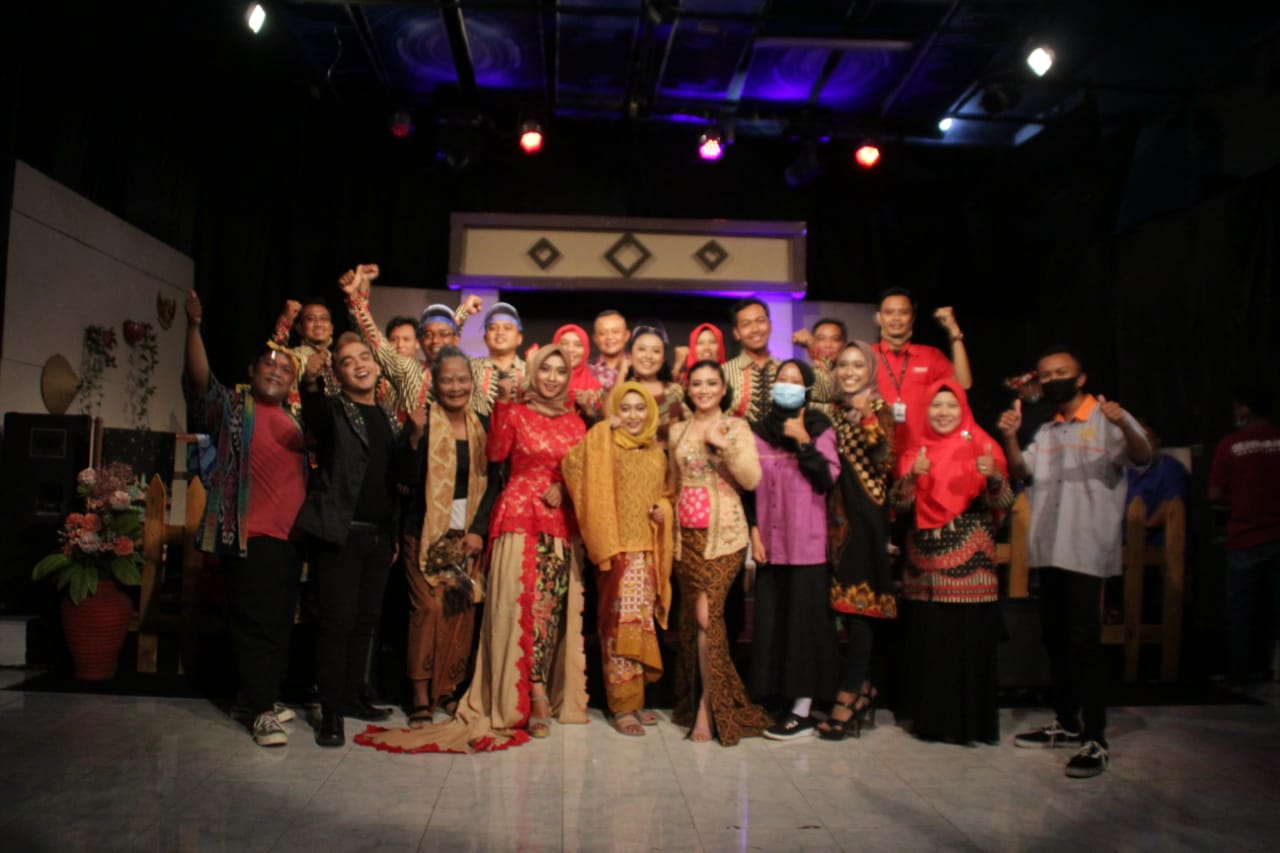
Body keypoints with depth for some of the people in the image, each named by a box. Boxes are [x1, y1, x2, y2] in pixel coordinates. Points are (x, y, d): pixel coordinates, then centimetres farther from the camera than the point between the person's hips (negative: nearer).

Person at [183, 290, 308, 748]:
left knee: (281, 621, 12)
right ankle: (262, 711, 1)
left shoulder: (293, 419, 19)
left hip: (291, 534, 6)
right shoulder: (233, 406, 3)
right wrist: (194, 326, -26)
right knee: (255, 621, -5)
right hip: (251, 533, -6)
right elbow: (200, 379, -14)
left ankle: (269, 696, 24)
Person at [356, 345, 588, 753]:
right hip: (519, 518, -4)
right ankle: (536, 697, -2)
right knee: (525, 605, -8)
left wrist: (565, 488, -2)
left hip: (561, 523, 4)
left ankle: (547, 694, 14)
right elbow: (495, 452, -12)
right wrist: (502, 403, -17)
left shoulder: (574, 423, 15)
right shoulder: (516, 412, 4)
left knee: (555, 608, 2)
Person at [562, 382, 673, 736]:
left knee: (642, 621, 11)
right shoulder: (605, 446, -3)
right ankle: (622, 706, 4)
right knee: (622, 622, -5)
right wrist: (601, 432, -18)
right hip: (619, 547, -6)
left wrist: (663, 509, 2)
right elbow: (573, 466, -21)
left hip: (649, 549, 6)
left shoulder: (656, 453, 13)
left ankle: (635, 698, 23)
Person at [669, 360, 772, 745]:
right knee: (695, 616, 4)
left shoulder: (736, 427, 2)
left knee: (706, 614, -12)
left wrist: (723, 445, -18)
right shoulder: (679, 431, 14)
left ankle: (707, 706, 2)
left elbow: (752, 479, -8)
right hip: (686, 533, 4)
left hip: (723, 532, -4)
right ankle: (711, 702, 19)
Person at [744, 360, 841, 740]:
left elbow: (828, 479, -11)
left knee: (804, 621, -2)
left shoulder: (819, 428, 2)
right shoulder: (759, 431, 9)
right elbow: (749, 486, 10)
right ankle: (775, 699, 14)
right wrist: (754, 531, 2)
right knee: (772, 622, 4)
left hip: (807, 541, -3)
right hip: (770, 541, 3)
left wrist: (803, 441, -13)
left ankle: (803, 709, 5)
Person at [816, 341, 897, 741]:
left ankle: (847, 700, -1)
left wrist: (869, 418, -21)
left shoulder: (878, 409, -2)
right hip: (838, 516, 6)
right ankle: (863, 688, 22)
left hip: (866, 516, -5)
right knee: (847, 607, 8)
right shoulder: (834, 411, 13)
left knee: (858, 604, -4)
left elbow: (885, 460, -15)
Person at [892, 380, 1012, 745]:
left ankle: (971, 721, 11)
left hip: (970, 564, -2)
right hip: (925, 564, 2)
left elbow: (1003, 504, -5)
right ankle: (930, 718, 17)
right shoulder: (916, 451, 10)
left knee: (970, 641, -3)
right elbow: (899, 505, 2)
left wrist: (994, 476, -24)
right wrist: (913, 476, -15)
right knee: (927, 643, 4)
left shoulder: (981, 447, 2)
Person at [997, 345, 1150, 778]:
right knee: (1055, 637, 13)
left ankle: (1096, 740, -3)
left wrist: (1124, 425, -38)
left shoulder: (1108, 419, -3)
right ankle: (1066, 723, 24)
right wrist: (1009, 436, -10)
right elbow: (1020, 472, 8)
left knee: (1084, 640, -9)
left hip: (1088, 548, -7)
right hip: (1049, 548, 7)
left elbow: (1142, 458, -18)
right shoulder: (1047, 431, 18)